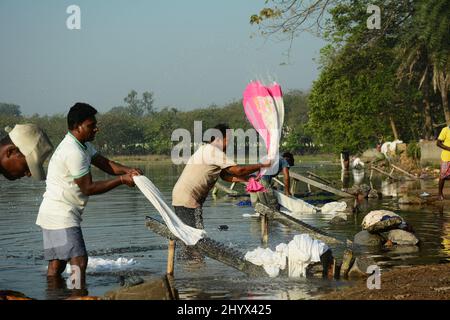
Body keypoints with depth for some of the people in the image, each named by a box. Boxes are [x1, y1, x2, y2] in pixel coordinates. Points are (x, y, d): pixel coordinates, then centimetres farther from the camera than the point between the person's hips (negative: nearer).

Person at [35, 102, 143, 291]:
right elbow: (88, 188, -16)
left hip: (53, 214, 11)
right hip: (61, 215, -11)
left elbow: (103, 163, 10)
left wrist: (127, 171, -8)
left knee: (56, 265, 9)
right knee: (79, 261, -16)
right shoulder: (74, 152, -20)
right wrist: (121, 180, -14)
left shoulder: (83, 145, 13)